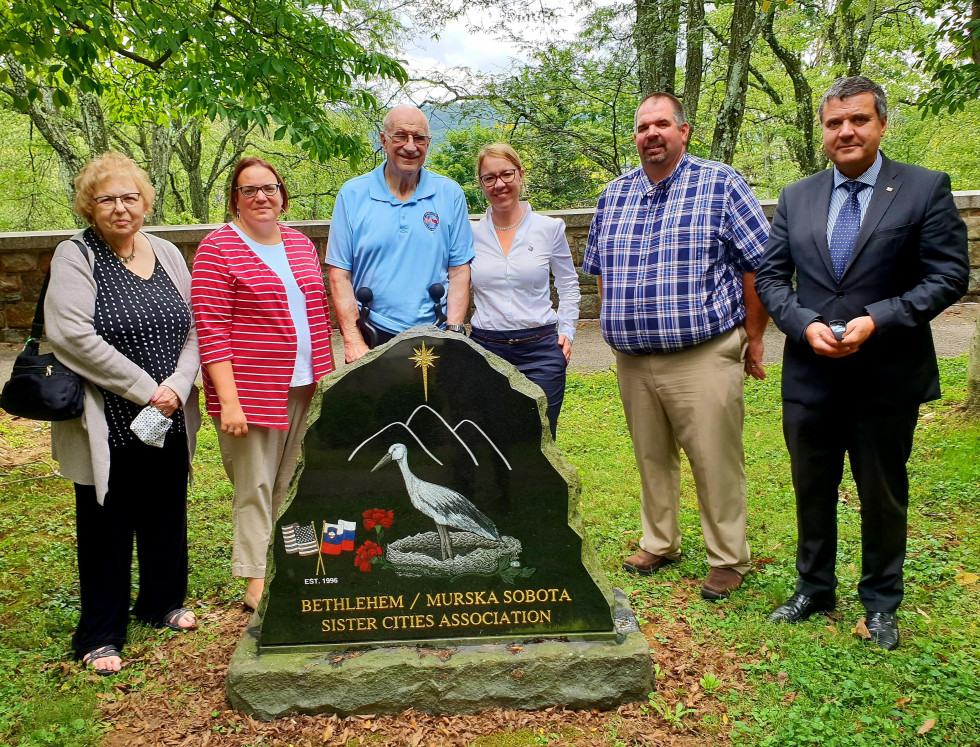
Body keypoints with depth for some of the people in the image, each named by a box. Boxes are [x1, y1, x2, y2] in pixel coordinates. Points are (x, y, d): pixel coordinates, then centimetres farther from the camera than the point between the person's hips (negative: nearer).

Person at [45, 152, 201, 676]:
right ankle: (101, 634, 20)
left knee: (167, 512, 16)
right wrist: (144, 390, -18)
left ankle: (162, 603, 37)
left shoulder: (167, 254, 9)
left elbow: (193, 327, 6)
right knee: (108, 525, 5)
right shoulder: (75, 257, -7)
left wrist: (176, 386, -11)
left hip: (169, 418, 5)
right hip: (108, 423, -5)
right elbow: (72, 336, -19)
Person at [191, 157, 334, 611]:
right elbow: (210, 330, -11)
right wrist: (229, 401, -17)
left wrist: (328, 379, 14)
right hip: (251, 391, -6)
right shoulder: (218, 249, -5)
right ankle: (256, 582, 9)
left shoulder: (300, 245, 13)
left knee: (292, 486, 13)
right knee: (255, 486, 0)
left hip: (305, 387, 6)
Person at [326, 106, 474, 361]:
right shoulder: (352, 194, 2)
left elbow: (459, 270, 3)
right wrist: (353, 341, -8)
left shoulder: (450, 194, 5)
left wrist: (453, 332, -6)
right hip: (372, 338, -1)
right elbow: (340, 273, -1)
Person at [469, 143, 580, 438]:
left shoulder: (550, 228, 4)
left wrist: (566, 332, 5)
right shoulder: (471, 234, 5)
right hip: (485, 348, 1)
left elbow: (568, 285, 14)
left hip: (540, 350, 0)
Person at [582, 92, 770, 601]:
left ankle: (727, 559, 15)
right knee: (651, 458, 15)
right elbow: (602, 271, 22)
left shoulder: (721, 184, -2)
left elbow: (759, 267, -3)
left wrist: (753, 340, -3)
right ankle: (658, 544, 32)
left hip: (703, 357, -5)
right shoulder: (614, 195, 12)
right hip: (632, 359, 5)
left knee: (716, 462, 0)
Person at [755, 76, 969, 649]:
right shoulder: (796, 198, 7)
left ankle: (881, 603, 30)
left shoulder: (926, 189, -3)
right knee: (812, 491, 15)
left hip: (887, 380, -3)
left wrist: (876, 321, -19)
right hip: (810, 376, 3)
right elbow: (771, 276, 6)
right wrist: (806, 325, -11)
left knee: (883, 496, 11)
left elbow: (949, 276, -8)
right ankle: (814, 590, 34)